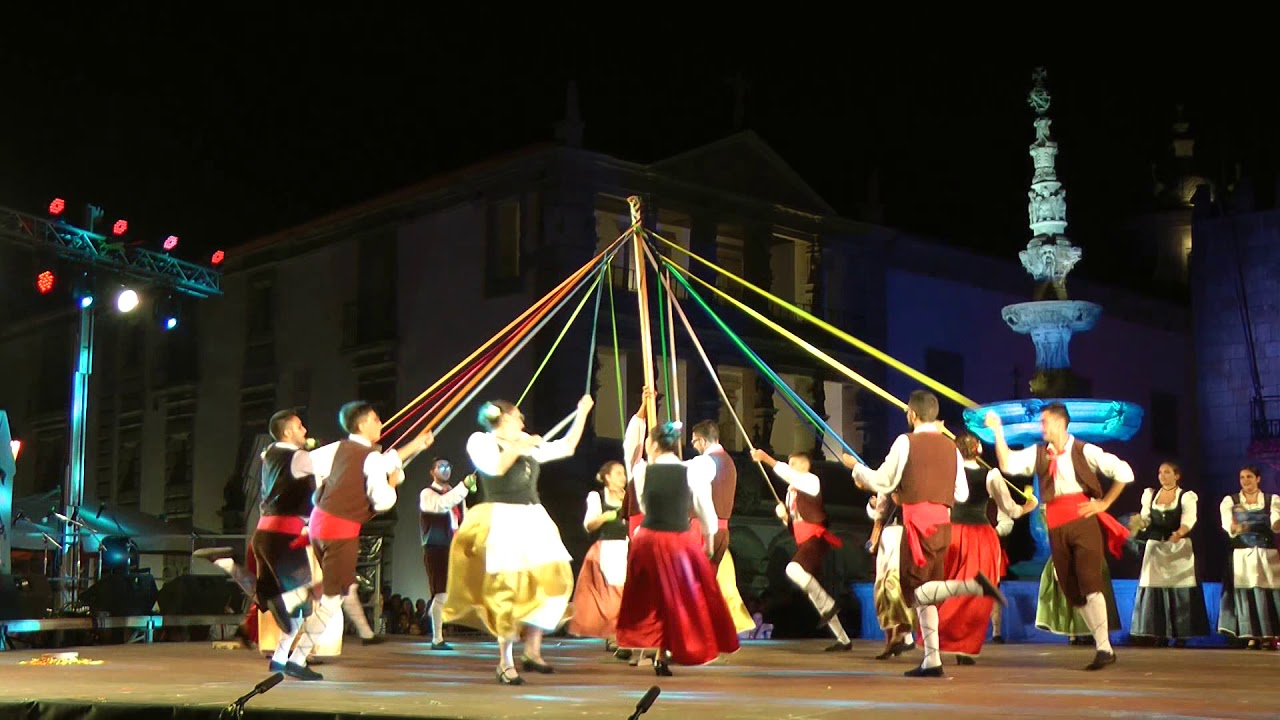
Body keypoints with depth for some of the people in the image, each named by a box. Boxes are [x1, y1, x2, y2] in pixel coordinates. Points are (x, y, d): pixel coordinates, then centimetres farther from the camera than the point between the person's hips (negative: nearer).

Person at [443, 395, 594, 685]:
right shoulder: (481, 441, 2)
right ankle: (505, 663, -1)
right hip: (503, 520, -7)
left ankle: (532, 651, 9)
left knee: (553, 579, -1)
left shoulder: (528, 444, 19)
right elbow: (495, 467, -18)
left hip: (534, 519, 7)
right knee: (506, 587, -9)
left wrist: (582, 413, 26)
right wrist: (518, 447, -9)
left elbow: (566, 447, 25)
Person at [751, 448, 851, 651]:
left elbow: (788, 474, -23)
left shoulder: (812, 481, -3)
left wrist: (766, 458, -30)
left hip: (816, 538, -9)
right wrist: (784, 515, 4)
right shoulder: (791, 490, 22)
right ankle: (843, 640, 15)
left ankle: (828, 606, -18)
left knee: (793, 569, -33)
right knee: (813, 592, 8)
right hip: (803, 542, 9)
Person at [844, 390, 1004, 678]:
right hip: (943, 522, 7)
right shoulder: (950, 446, 11)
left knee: (915, 589, -4)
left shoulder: (907, 441, -6)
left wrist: (856, 467, 11)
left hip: (918, 521, -7)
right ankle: (932, 661, 11)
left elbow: (883, 483, -5)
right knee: (923, 592, 13)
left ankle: (973, 584, -24)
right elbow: (961, 494, 12)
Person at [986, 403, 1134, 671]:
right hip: (1056, 525, 6)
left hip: (1083, 520, -5)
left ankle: (1104, 648, -11)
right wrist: (998, 431, -7)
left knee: (1089, 582, -14)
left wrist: (1104, 503, -3)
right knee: (1070, 588, 7)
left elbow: (1124, 472, -5)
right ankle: (1101, 645, 18)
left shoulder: (1084, 451, -3)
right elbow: (1008, 465, -4)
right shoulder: (1037, 453, 10)